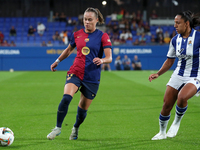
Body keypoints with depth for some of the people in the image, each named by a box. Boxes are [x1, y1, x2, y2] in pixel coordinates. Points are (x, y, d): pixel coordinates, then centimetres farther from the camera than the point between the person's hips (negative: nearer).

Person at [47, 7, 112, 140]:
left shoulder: (102, 36, -3)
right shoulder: (77, 35, 7)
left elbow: (109, 58, -10)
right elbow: (69, 50, 26)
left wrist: (102, 60, -31)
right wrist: (57, 61, 28)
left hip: (92, 77, -1)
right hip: (75, 72, 2)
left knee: (83, 108, 6)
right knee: (66, 98, -24)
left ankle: (75, 128, 37)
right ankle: (58, 128, -11)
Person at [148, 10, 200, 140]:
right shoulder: (175, 40, 3)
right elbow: (170, 61, 14)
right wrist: (158, 74, 3)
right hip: (179, 75, 5)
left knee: (182, 97, -33)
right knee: (167, 105, 0)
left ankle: (177, 122, -5)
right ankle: (162, 132, 24)